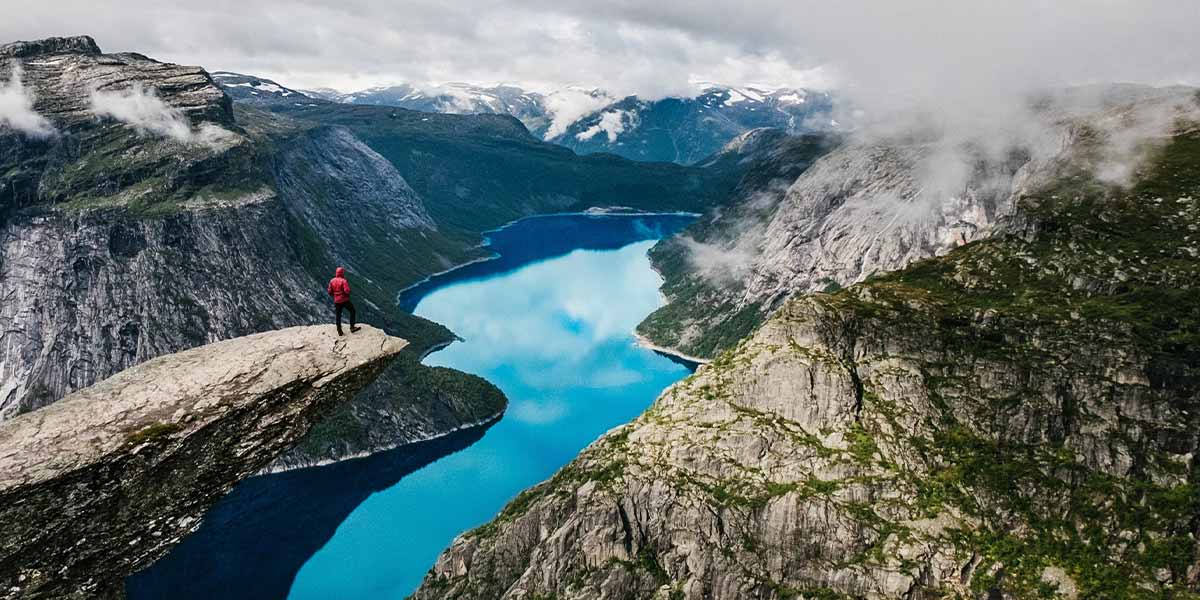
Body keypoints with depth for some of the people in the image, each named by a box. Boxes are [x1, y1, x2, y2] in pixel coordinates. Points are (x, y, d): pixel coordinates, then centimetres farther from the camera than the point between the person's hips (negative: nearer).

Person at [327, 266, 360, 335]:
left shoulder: (332, 281, 2)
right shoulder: (343, 281, -15)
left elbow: (329, 291, 5)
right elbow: (347, 291, -23)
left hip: (336, 301, 5)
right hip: (345, 300, -5)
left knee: (338, 315, 11)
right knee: (352, 311, 11)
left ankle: (339, 331, 14)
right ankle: (352, 327, 6)